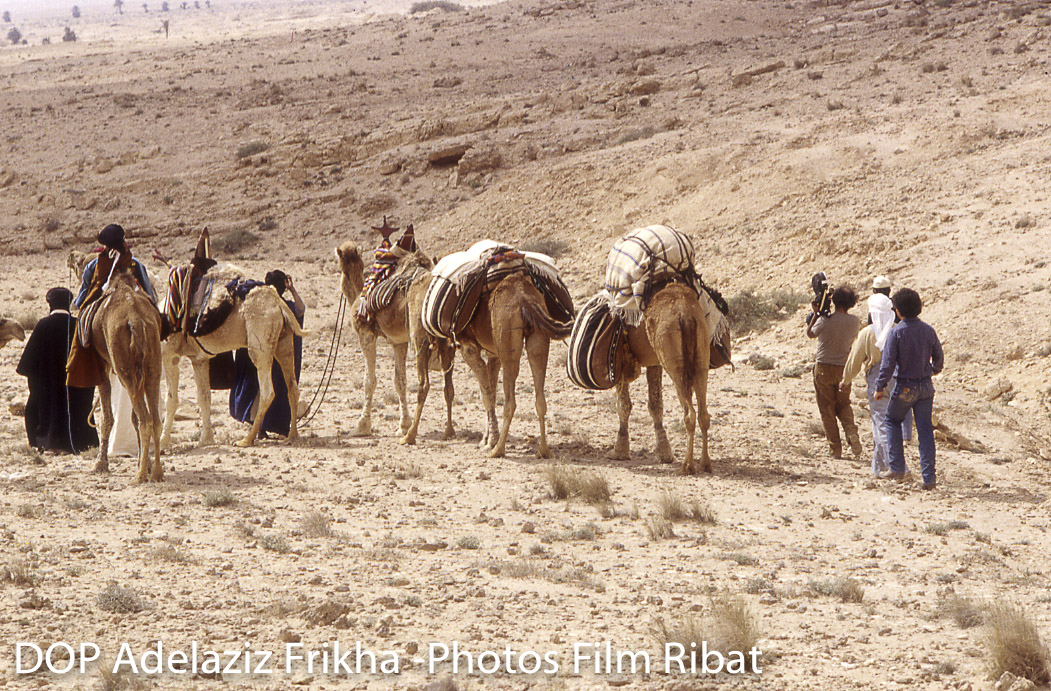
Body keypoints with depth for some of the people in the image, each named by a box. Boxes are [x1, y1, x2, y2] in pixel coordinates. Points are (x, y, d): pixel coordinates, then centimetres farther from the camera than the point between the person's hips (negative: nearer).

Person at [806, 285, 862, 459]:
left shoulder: (825, 320, -15)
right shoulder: (854, 322, -5)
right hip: (844, 368, 3)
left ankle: (835, 448, 4)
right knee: (843, 404, 20)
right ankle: (851, 431, -8)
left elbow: (810, 333, 3)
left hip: (824, 369, -3)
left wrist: (815, 313, 12)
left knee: (827, 409, 7)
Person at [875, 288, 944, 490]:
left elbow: (888, 363, -15)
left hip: (904, 387, -4)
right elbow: (939, 358, 13)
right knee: (925, 430, 5)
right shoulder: (928, 330, 2)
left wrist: (880, 387, -6)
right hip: (926, 386, 4)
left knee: (893, 421, 19)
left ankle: (897, 468, 14)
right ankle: (929, 478, 1)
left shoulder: (896, 332, -13)